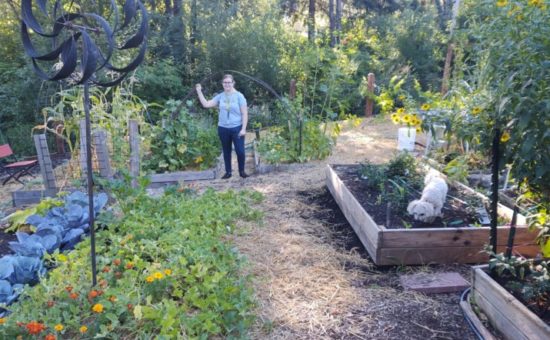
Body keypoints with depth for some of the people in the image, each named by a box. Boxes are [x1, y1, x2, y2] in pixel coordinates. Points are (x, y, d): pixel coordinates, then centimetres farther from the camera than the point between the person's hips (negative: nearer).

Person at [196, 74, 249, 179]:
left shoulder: (239, 96, -5)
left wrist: (243, 128, -12)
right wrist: (199, 91, -1)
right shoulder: (220, 96, 5)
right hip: (223, 128, 4)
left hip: (237, 128, -3)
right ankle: (228, 172, 23)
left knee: (240, 151, -4)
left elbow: (244, 113, -6)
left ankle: (242, 171, 14)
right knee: (226, 151, 12)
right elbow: (206, 104, 2)